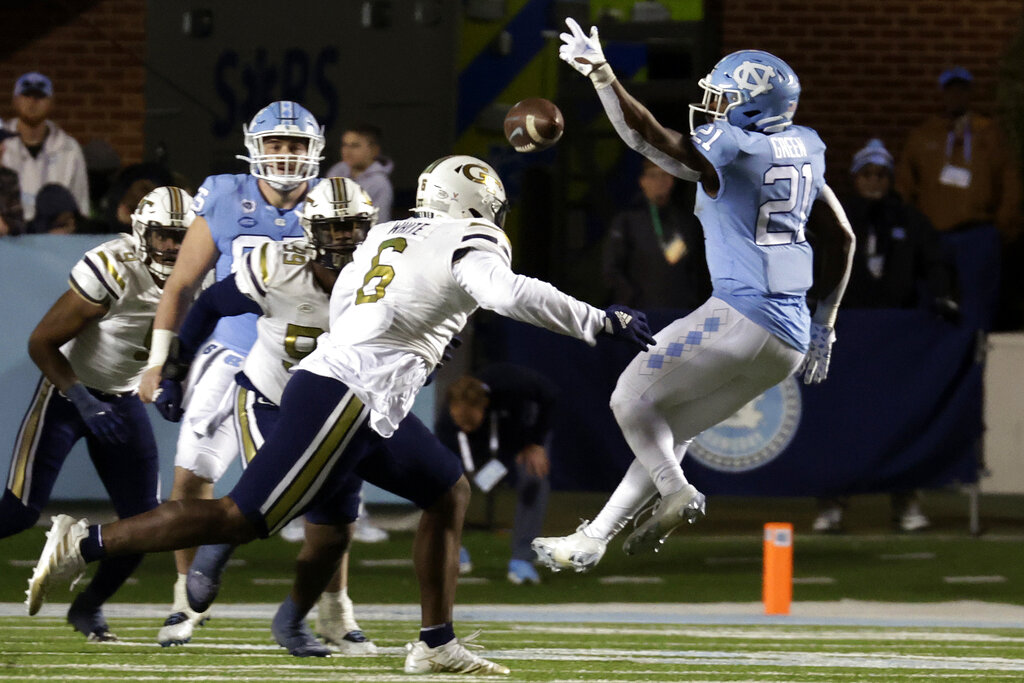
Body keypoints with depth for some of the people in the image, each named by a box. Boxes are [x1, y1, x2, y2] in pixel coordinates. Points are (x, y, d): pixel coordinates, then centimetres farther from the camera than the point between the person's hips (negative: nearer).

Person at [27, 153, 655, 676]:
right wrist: (604, 322, -16)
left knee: (450, 493, 18)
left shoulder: (387, 235, 20)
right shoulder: (471, 246, -3)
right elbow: (511, 295, -22)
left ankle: (438, 645, 15)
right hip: (348, 395, -10)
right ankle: (86, 544, -8)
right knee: (243, 519, -9)